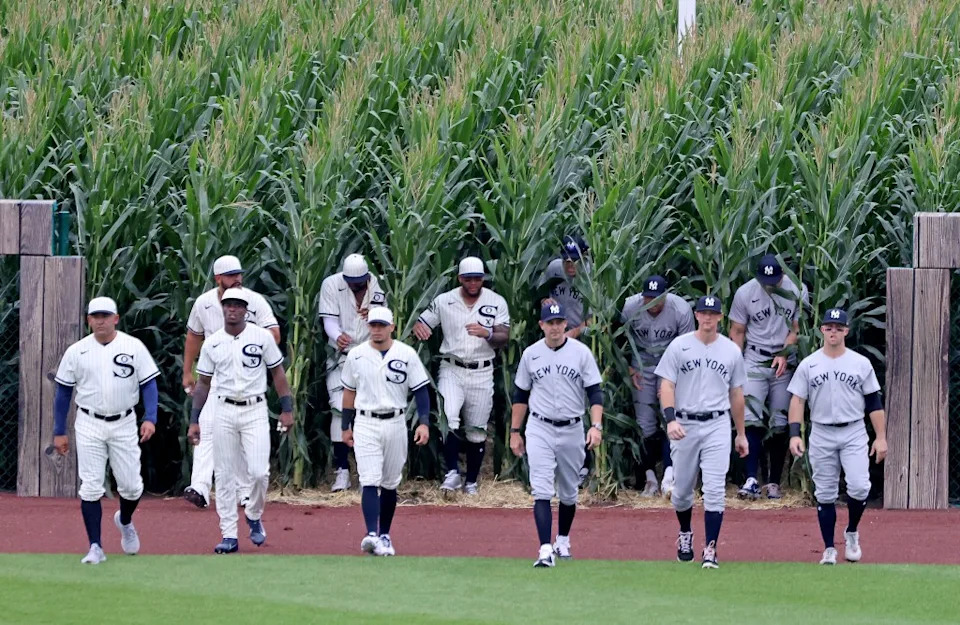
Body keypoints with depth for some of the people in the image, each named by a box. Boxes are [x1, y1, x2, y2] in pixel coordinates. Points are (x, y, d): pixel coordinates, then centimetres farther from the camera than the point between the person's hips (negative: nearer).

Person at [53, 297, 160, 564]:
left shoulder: (134, 347, 0)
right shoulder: (76, 351, 2)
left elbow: (149, 383, 1)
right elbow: (63, 391, 7)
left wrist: (150, 418, -13)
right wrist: (59, 432, 5)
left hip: (124, 424, 0)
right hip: (90, 426, 0)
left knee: (131, 486, 2)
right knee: (90, 488, -7)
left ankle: (125, 521, 35)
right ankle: (95, 547, -4)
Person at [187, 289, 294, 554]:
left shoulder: (262, 337, -1)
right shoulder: (212, 343, 5)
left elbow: (277, 372, 4)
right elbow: (203, 383, 11)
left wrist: (287, 409, -2)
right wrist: (194, 420, 7)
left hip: (255, 411, -2)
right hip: (223, 411, 2)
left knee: (259, 472, -11)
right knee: (225, 475, 0)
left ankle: (254, 517, 17)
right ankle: (229, 535, 4)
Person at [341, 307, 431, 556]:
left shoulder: (406, 355, -1)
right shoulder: (356, 355, 3)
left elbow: (420, 390, 0)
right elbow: (349, 391, 12)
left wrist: (424, 422, -10)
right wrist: (346, 426, 12)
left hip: (395, 423, 1)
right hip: (366, 424, -1)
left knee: (390, 484, 9)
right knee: (370, 481, -13)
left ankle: (384, 535, 20)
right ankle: (371, 535, -23)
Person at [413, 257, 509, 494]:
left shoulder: (496, 303, 0)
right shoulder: (444, 301, 2)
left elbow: (504, 338, -6)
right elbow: (421, 324, 7)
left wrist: (487, 334, -28)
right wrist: (419, 329, -18)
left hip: (481, 374, 1)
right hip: (451, 370, -1)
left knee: (477, 430, 6)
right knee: (448, 421, -22)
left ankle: (471, 481, 19)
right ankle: (452, 473, -14)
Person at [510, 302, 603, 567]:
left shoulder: (581, 352, -3)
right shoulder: (531, 354, 2)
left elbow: (595, 392, -5)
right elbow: (520, 394, 11)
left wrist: (596, 426, -18)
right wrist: (514, 432, 9)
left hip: (572, 430, 0)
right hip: (540, 429, 0)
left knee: (568, 492, 13)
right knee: (541, 491, -13)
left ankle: (563, 541, 34)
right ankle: (545, 550, -20)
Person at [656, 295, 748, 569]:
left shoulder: (732, 351, 8)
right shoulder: (679, 346, 2)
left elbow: (736, 394, 15)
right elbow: (667, 386, -4)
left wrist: (741, 434, 16)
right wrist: (670, 419, -20)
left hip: (717, 426, 0)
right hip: (684, 425, 0)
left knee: (714, 490, -11)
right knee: (682, 489, 9)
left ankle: (711, 549, -10)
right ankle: (685, 534, 36)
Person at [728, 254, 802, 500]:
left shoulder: (795, 291, -4)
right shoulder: (745, 293, -4)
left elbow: (797, 328, 4)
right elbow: (737, 332, 2)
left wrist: (784, 354, -11)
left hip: (785, 363, 1)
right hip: (755, 362, -1)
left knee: (780, 424, 2)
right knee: (751, 420, -13)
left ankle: (774, 482, 9)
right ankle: (752, 480, -17)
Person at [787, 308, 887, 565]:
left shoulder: (861, 364, 4)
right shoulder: (808, 365, 4)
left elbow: (874, 402, 4)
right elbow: (797, 400, 2)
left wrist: (881, 437, -1)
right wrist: (795, 434, -10)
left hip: (854, 433, -1)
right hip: (821, 435, 1)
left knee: (859, 487, -16)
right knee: (825, 495, 2)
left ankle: (852, 533, 9)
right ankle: (829, 550, 9)